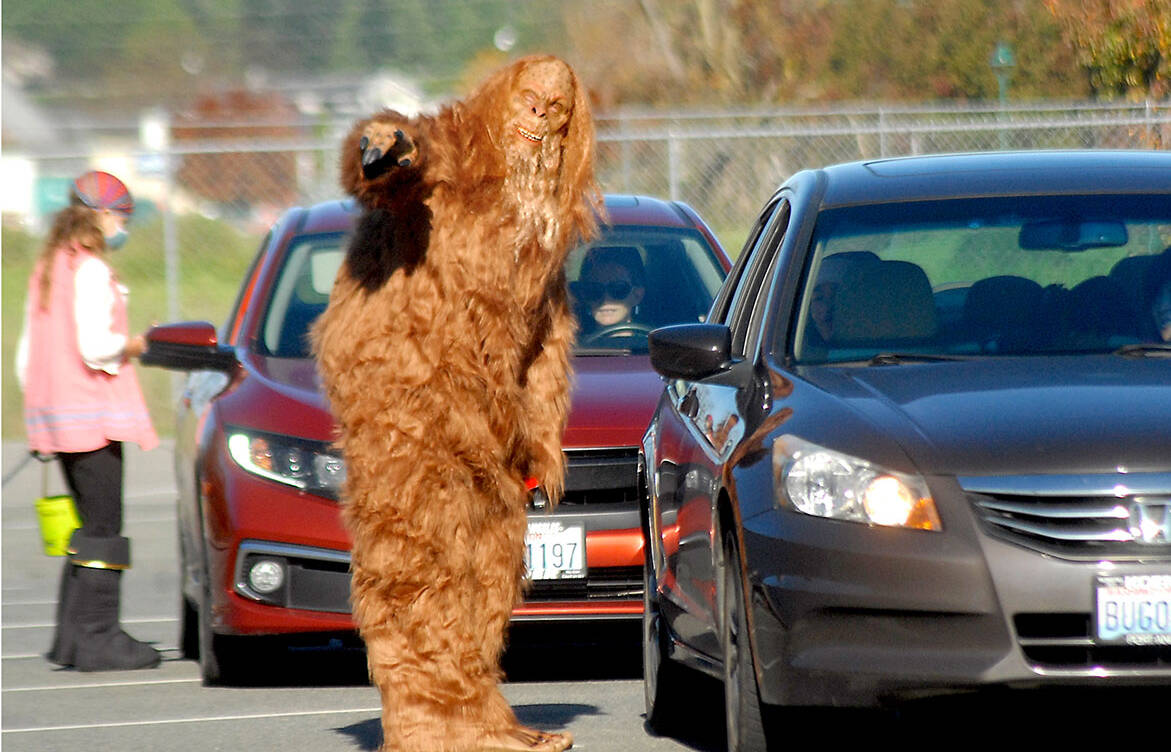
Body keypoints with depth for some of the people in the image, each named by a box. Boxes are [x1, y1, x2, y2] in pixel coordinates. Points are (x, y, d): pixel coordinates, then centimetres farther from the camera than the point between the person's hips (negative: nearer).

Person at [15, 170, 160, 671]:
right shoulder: (90, 270, -12)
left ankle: (72, 638, 13)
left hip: (56, 416, 9)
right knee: (103, 527, -7)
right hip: (93, 414, -9)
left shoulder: (47, 269, 16)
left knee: (87, 526, 14)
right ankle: (97, 637, -9)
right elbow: (95, 346, -21)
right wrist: (132, 346, -3)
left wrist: (40, 419, 22)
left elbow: (26, 356, 17)